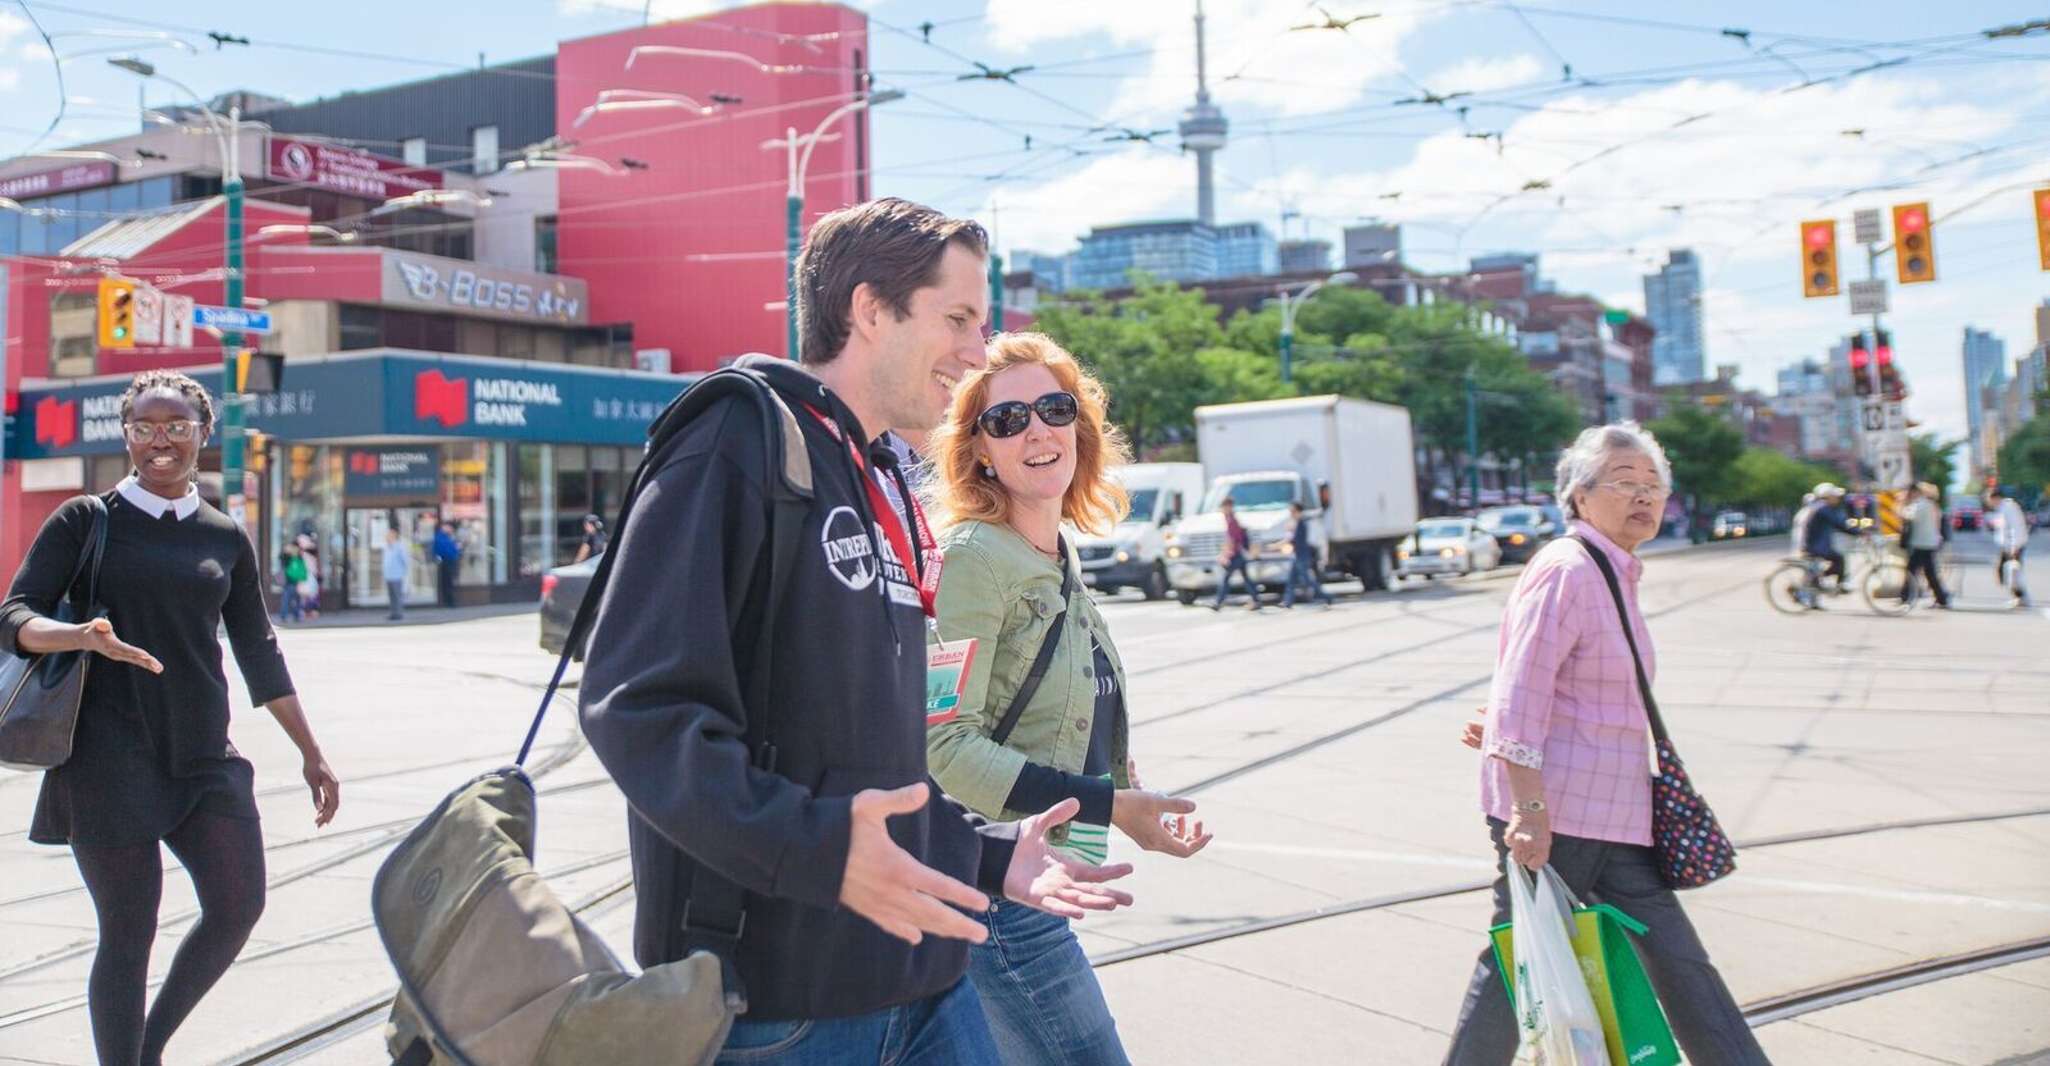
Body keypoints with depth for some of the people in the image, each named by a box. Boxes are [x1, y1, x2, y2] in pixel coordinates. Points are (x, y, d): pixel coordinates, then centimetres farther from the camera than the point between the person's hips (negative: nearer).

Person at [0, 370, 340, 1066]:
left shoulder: (225, 538, 12)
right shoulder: (85, 521, 3)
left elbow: (258, 651, 16)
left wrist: (310, 752, 14)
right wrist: (85, 635, -27)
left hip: (203, 754, 4)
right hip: (109, 754, -3)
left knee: (239, 906, -3)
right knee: (128, 933, -4)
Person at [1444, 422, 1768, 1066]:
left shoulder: (1616, 576, 16)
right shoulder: (1566, 570, -14)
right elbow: (1520, 693, -21)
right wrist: (1529, 808, -26)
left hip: (1612, 814, 9)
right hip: (1549, 812, -9)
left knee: (1675, 958, 11)